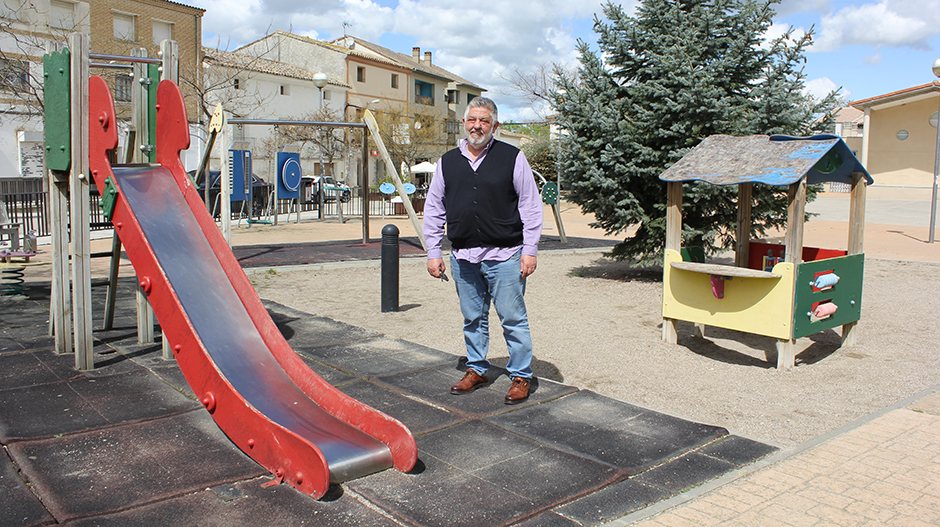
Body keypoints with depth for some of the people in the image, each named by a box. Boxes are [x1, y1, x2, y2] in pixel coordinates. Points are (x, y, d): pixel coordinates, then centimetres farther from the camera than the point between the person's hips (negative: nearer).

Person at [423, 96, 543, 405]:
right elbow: (433, 210, 13)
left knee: (513, 319, 1)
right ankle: (477, 370, 29)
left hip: (505, 256, -4)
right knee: (473, 319, 14)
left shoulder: (513, 158, 0)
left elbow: (531, 206, 0)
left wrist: (530, 250, -6)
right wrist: (433, 253, 8)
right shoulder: (447, 162, 10)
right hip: (463, 257, 4)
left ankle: (521, 376, 14)